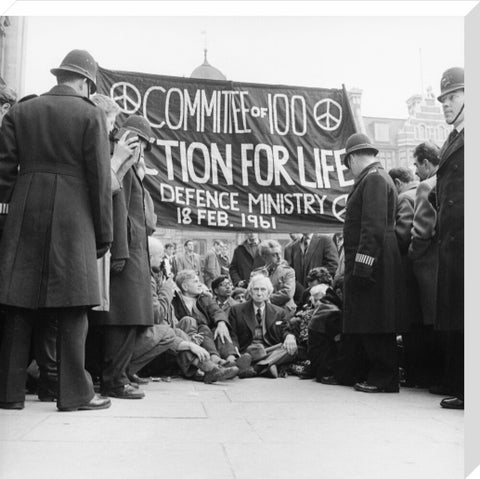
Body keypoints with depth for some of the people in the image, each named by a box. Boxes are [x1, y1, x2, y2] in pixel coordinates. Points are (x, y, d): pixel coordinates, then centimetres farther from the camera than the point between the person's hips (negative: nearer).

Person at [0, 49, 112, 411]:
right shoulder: (90, 114, 1)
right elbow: (100, 178, -3)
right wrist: (104, 233, 1)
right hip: (72, 219, -4)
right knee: (72, 310, 0)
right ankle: (75, 393, 4)